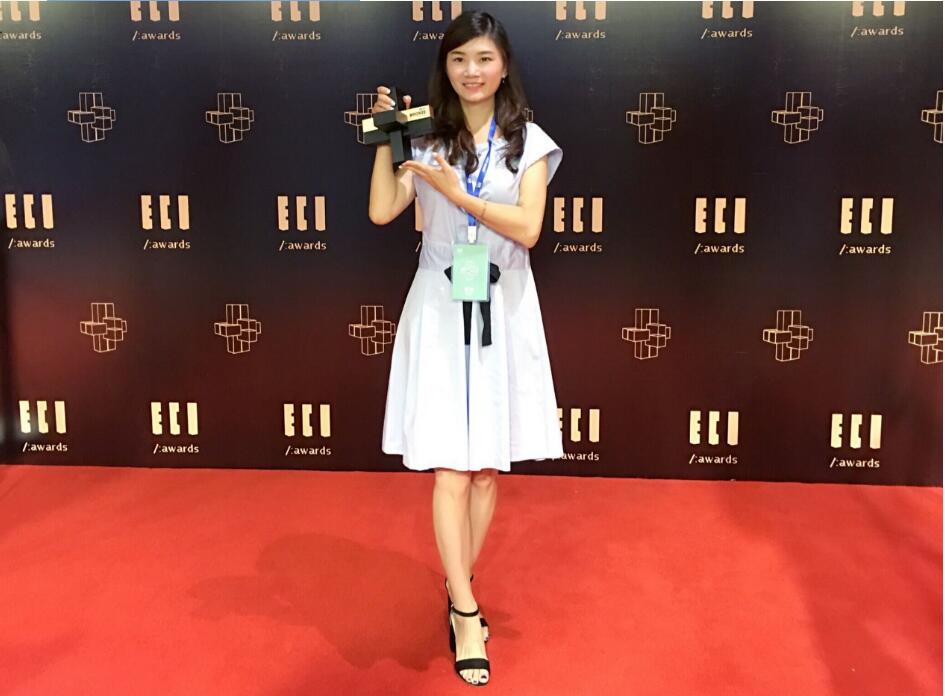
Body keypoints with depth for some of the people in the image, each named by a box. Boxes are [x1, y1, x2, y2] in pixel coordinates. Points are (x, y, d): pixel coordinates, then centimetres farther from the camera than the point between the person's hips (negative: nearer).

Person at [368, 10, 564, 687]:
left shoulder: (529, 142, 2)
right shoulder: (425, 140, 4)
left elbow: (527, 229, -10)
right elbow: (381, 212, -8)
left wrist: (456, 192, -16)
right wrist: (385, 137, -10)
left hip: (502, 310, 1)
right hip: (439, 308, 0)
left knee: (487, 466, 9)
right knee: (450, 469, -4)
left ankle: (459, 592, 27)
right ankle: (467, 610, 6)